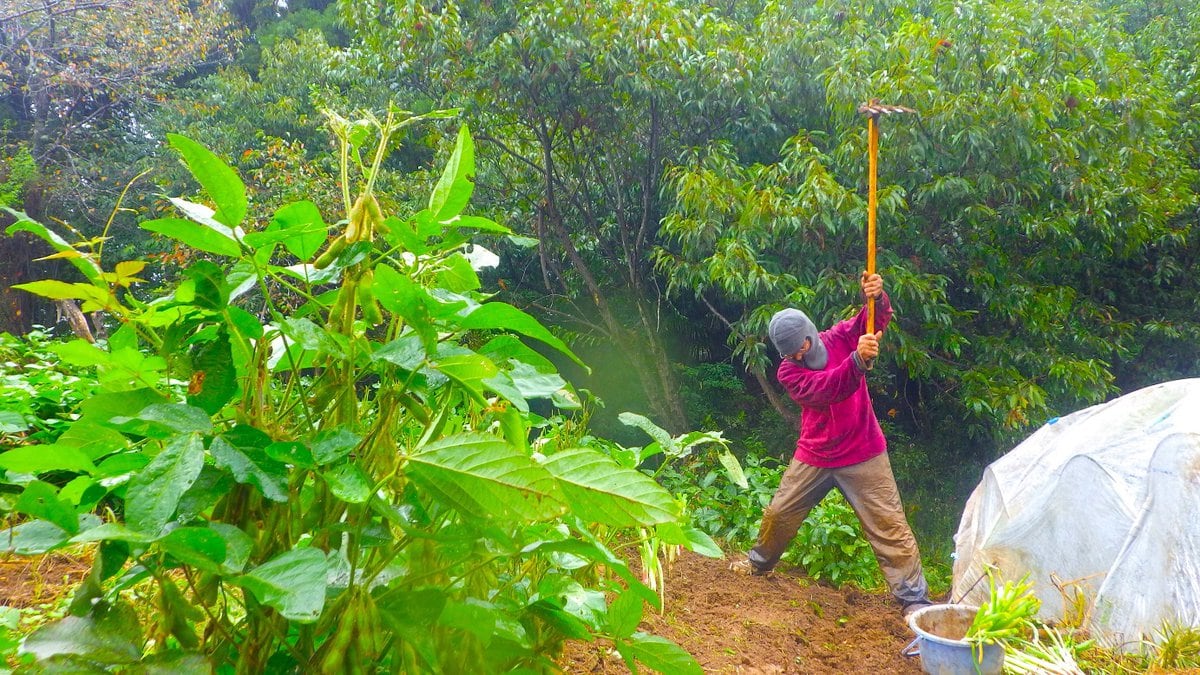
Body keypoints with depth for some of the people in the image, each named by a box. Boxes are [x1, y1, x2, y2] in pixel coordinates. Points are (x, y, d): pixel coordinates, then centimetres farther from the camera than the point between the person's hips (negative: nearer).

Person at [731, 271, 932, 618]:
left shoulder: (840, 338, -9)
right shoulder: (788, 372, -12)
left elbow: (876, 320, -26)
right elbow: (825, 388, -31)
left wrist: (877, 297, -49)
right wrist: (858, 361, -47)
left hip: (863, 456, -1)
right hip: (814, 456, 2)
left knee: (889, 526, -4)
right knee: (779, 513, 15)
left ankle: (914, 599, 3)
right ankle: (759, 562, 42)